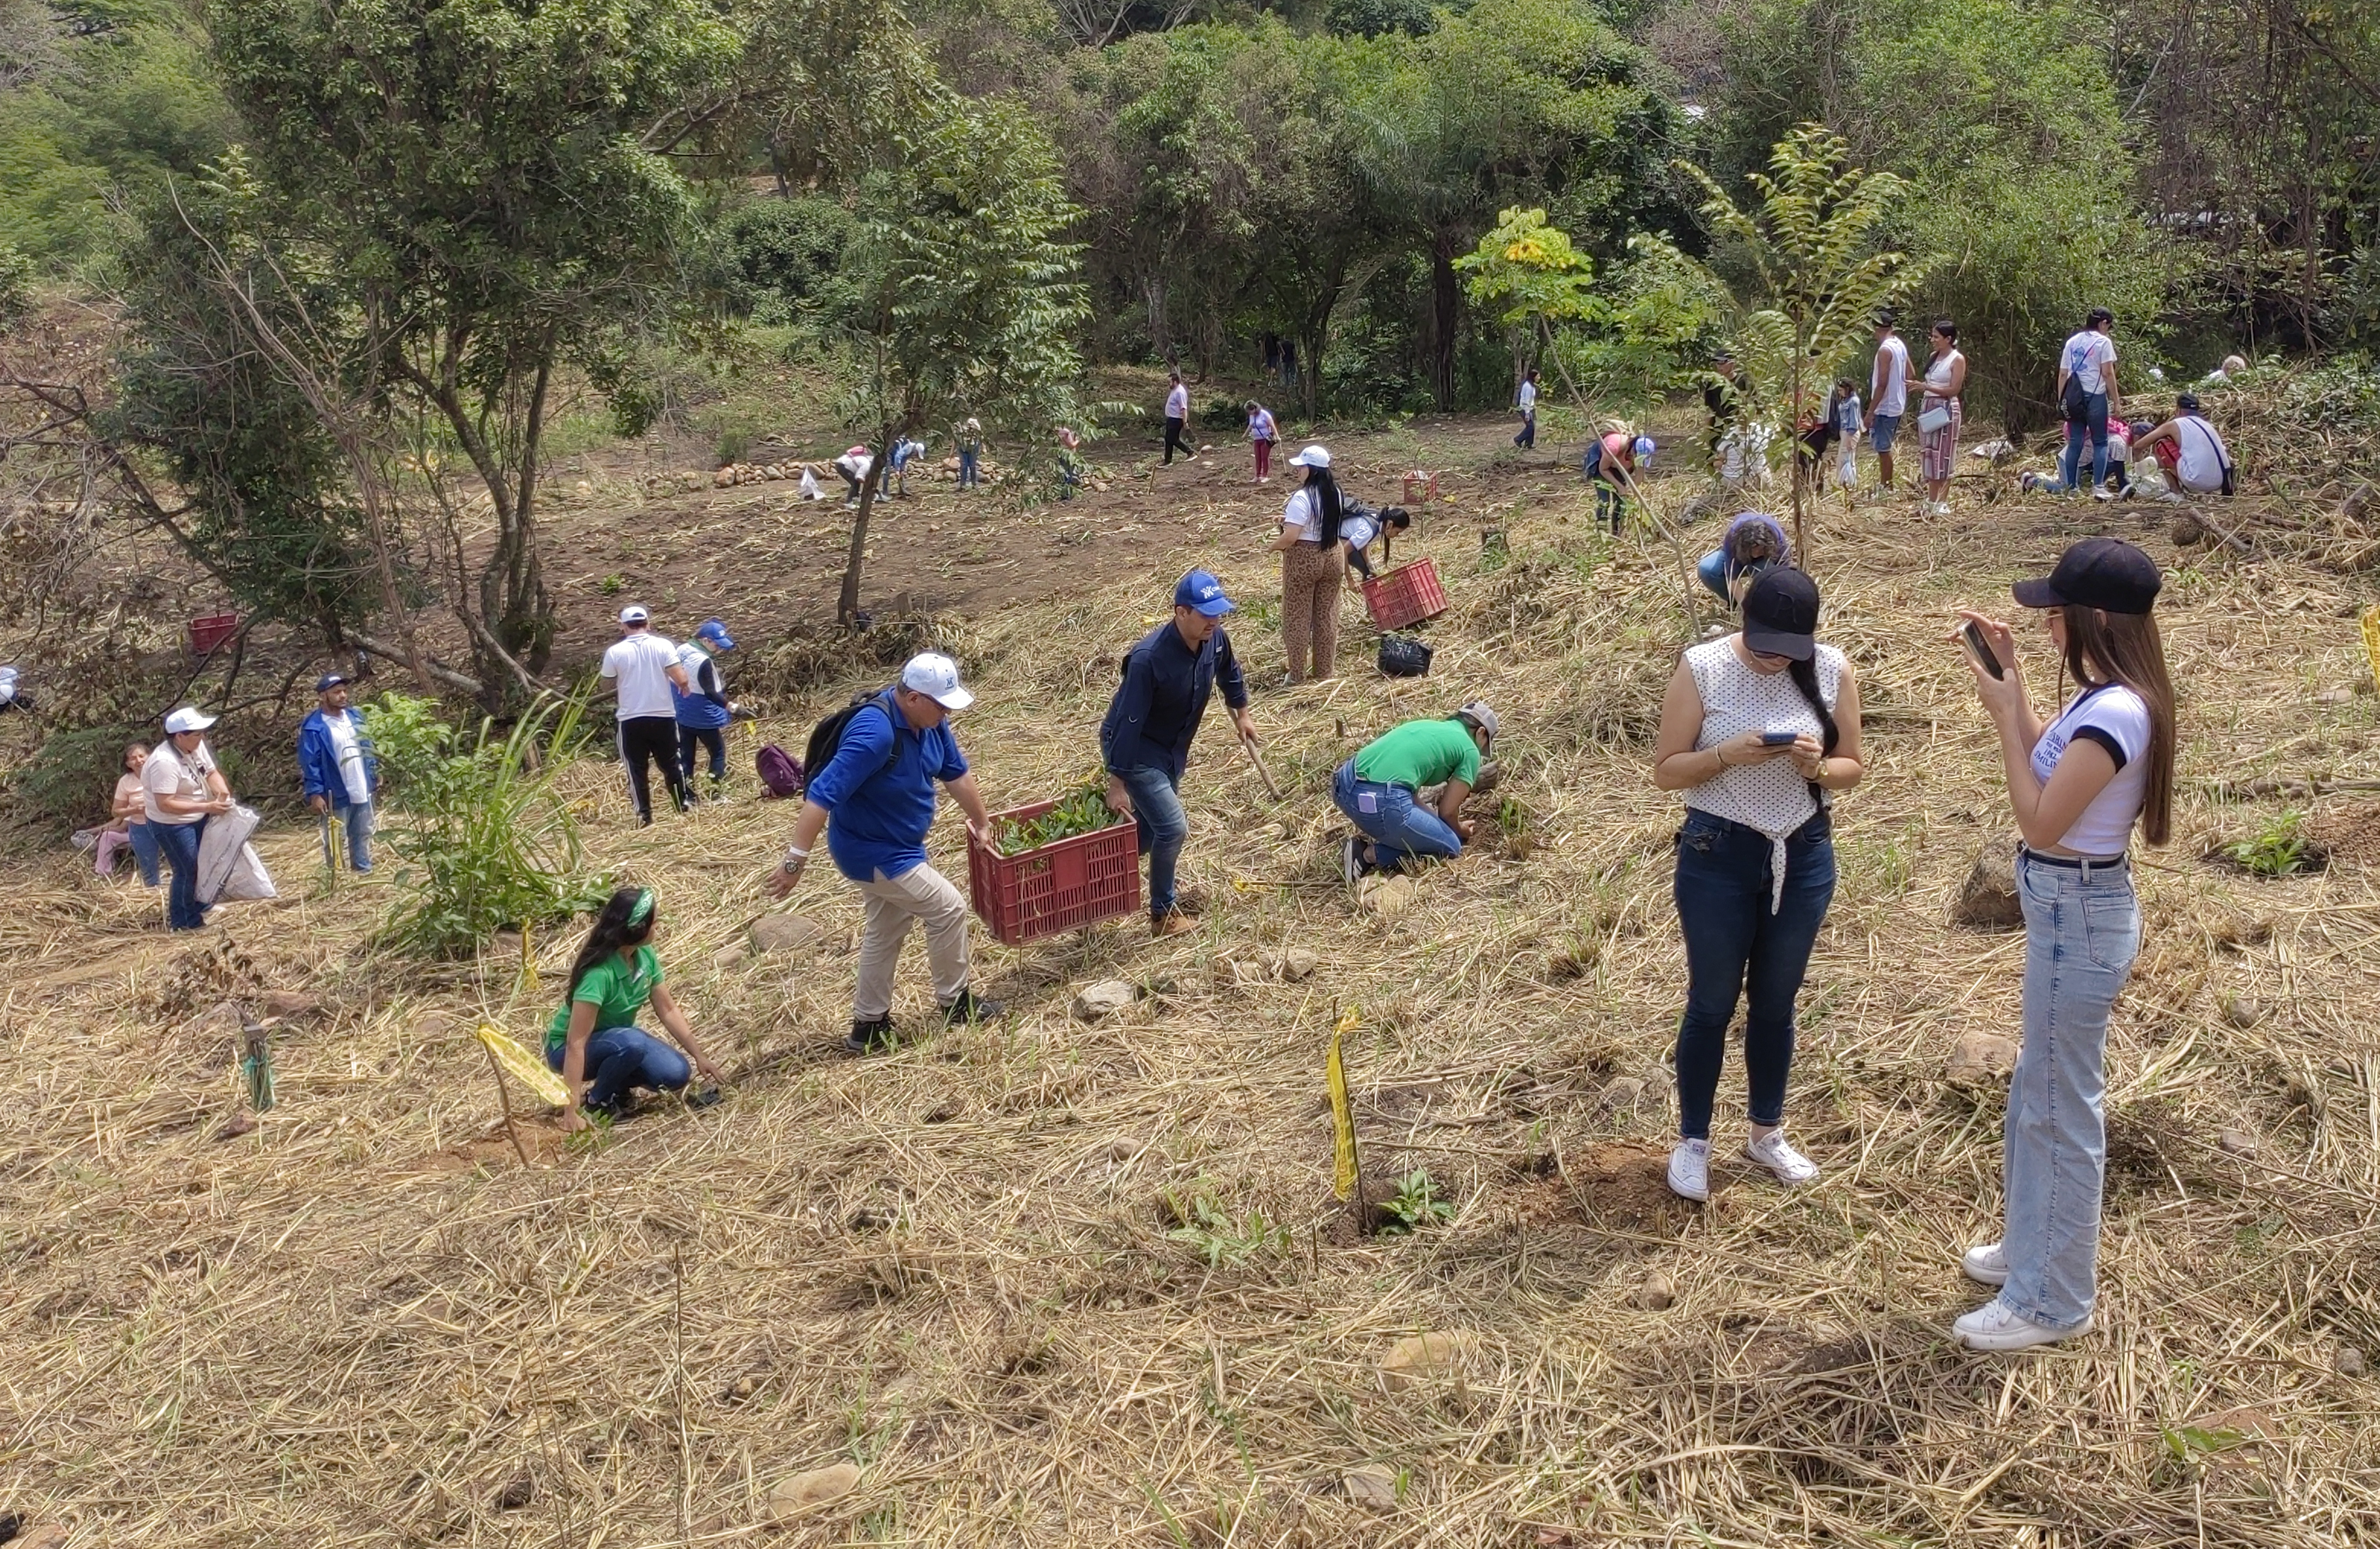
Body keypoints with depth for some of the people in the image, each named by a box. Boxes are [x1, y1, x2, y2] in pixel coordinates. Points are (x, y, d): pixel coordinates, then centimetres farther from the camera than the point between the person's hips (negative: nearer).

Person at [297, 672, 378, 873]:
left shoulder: (356, 716, 5)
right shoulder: (313, 728, -16)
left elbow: (369, 748, 15)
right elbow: (310, 764, -15)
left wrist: (375, 774, 15)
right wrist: (315, 794, -18)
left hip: (362, 790, 7)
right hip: (336, 795, -6)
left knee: (363, 835, 18)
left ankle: (364, 870, 32)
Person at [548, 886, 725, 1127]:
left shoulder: (645, 956, -12)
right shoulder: (598, 974, -34)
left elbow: (668, 1010, -1)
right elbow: (576, 1044, -36)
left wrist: (699, 1055, -4)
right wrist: (573, 1109, -39)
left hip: (617, 1039, 7)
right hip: (566, 1048, -7)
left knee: (676, 1074, -16)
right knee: (632, 1043, -37)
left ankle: (614, 1083, 9)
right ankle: (595, 1101, -11)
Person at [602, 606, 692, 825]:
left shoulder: (615, 652, -5)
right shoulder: (663, 645, -6)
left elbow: (609, 683, 9)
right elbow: (681, 679, -12)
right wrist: (684, 686, 9)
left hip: (631, 720, -1)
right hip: (663, 717, 1)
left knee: (637, 768, 8)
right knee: (671, 765, 16)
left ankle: (644, 815, 4)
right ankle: (683, 807, 19)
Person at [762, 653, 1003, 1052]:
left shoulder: (927, 720, -6)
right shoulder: (875, 733, -34)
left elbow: (957, 773, 10)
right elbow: (822, 795, -35)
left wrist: (981, 822, 21)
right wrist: (795, 861, -34)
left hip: (893, 847, 9)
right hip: (875, 853, -9)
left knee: (884, 932, 18)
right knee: (948, 910, 0)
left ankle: (869, 1025, 30)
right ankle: (956, 1003, 19)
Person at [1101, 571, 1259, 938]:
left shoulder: (1215, 639, -13)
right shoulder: (1148, 658, -34)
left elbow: (1230, 673, 11)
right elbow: (1127, 722, -30)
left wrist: (1242, 715, 25)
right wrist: (1117, 783, -27)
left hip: (1172, 748, 8)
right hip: (1134, 748, -8)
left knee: (1150, 829, 17)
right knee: (1172, 828, -11)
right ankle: (1164, 913, 9)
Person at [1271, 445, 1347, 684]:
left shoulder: (1302, 498, -21)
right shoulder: (1336, 494, 3)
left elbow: (1290, 537, -24)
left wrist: (1273, 545, -4)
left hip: (1303, 559, -7)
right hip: (1332, 556, 7)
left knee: (1297, 617, 5)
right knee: (1327, 615, 14)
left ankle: (1297, 675, 11)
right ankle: (1326, 671, 21)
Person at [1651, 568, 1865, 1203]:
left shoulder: (1833, 671, -5)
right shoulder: (1703, 668, -13)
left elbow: (1851, 768, 3)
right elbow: (1667, 770, -10)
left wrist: (1817, 766, -19)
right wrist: (1730, 754, -27)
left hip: (1804, 856, 3)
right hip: (1718, 856, -3)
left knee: (1776, 1001, 16)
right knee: (1712, 1003, 8)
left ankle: (1767, 1132, 35)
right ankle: (1692, 1140, 25)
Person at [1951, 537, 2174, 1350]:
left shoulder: (2115, 712, -26)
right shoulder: (2105, 698, 4)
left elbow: (2040, 823, -24)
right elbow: (2043, 760, 19)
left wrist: (2003, 709, -19)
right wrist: (2010, 675, 9)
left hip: (2078, 918, -10)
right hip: (2072, 908, 10)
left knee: (2062, 1108, 3)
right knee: (2040, 1092, 23)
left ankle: (2051, 1302, 18)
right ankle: (2032, 1247, 41)